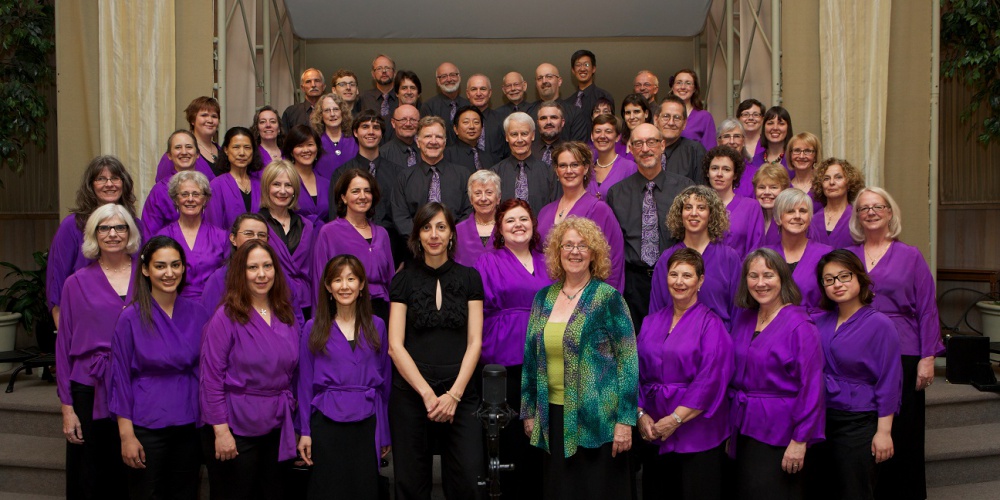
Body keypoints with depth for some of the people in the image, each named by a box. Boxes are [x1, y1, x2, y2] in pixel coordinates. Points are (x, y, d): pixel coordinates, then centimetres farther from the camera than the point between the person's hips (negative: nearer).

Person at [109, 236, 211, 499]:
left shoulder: (197, 313, 2)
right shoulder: (131, 317, -7)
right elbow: (121, 378, -5)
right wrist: (126, 435, -9)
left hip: (190, 425, 3)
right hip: (147, 426, -3)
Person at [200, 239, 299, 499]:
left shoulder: (287, 316, 6)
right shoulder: (226, 317, -10)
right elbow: (211, 378, -13)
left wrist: (291, 419, 10)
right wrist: (221, 430, -16)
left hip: (277, 428, 5)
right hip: (236, 427, -5)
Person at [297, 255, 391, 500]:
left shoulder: (376, 326, 6)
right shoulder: (313, 328, 2)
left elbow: (385, 380, 9)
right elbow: (305, 382, 3)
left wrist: (385, 432, 8)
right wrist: (305, 431, -1)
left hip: (366, 424, 1)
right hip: (326, 422, -1)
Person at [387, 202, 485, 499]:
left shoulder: (469, 278, 6)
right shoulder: (404, 280, 4)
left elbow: (474, 342, 1)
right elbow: (395, 345, -2)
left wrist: (454, 394, -10)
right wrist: (426, 393, -11)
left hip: (460, 393, 0)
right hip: (411, 393, 0)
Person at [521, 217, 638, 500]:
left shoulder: (607, 298, -6)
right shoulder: (543, 298, 8)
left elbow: (628, 359, -8)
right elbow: (531, 358, 13)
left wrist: (625, 420, -13)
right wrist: (528, 411, 12)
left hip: (597, 417, -4)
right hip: (554, 416, 4)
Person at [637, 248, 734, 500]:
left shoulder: (710, 324, -5)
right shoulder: (651, 323, 11)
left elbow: (710, 382, -14)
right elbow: (637, 373, 8)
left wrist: (675, 419, -15)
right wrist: (640, 414, -4)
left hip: (696, 435, -4)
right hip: (653, 431, 5)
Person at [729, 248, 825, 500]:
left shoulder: (799, 325, -13)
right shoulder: (743, 319, 7)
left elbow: (811, 386, -15)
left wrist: (800, 440, -17)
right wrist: (730, 427, 9)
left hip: (778, 436, -6)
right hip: (744, 430, 6)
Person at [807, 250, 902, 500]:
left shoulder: (879, 324, -9)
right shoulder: (818, 322, 4)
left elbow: (888, 382, -10)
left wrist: (883, 431, -11)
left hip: (857, 423, -5)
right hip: (818, 420, 5)